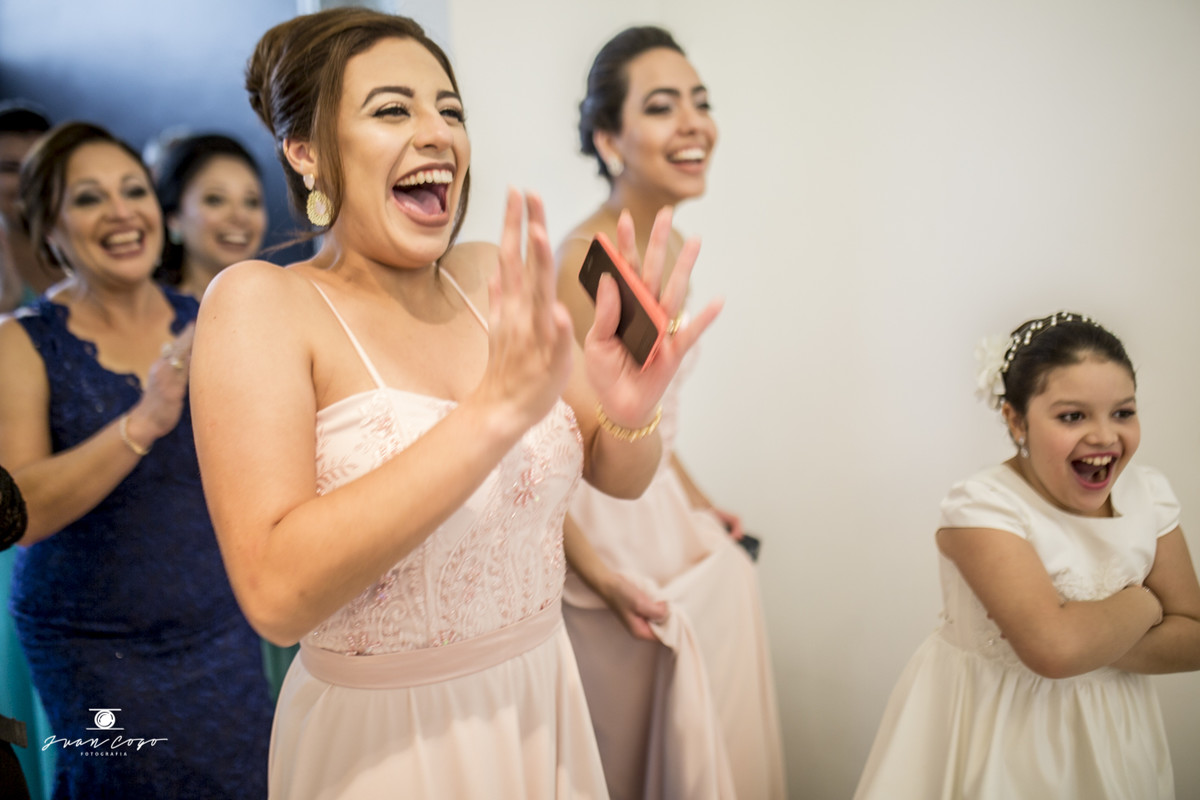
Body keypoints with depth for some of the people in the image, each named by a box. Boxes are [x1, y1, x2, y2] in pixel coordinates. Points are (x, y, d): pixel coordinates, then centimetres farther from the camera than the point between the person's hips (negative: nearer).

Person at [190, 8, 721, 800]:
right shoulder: (261, 303, -16)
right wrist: (494, 411, -33)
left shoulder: (491, 279, -2)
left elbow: (621, 476, 3)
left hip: (543, 710, 5)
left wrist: (629, 412, -20)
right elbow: (276, 593, -27)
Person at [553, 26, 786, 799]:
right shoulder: (587, 258, -23)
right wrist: (597, 573, -20)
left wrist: (698, 503, 17)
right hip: (608, 532, -8)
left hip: (671, 517, 8)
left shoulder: (675, 248, 4)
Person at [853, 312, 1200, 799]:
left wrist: (1092, 642, -22)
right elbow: (1054, 648, -33)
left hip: (1110, 739, 5)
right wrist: (1143, 604, -16)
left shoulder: (1148, 494, -5)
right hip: (998, 735, -5)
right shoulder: (981, 506, -23)